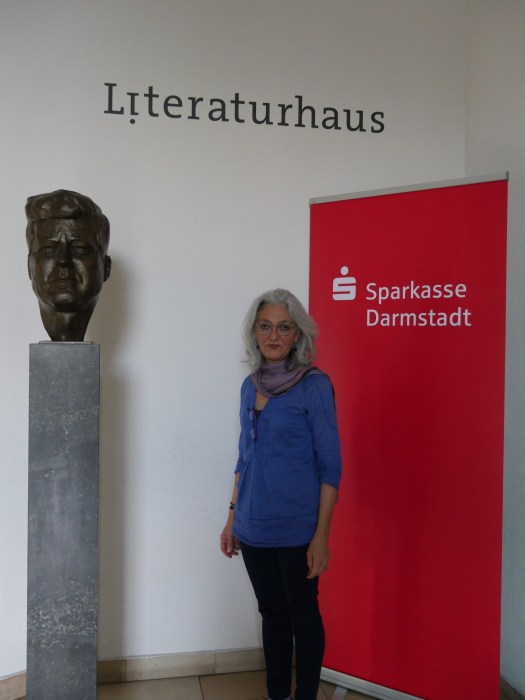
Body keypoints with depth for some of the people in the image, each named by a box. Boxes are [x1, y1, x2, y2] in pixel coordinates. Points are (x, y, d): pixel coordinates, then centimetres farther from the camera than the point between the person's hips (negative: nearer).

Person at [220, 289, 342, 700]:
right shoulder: (250, 385, 6)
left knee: (303, 616, 10)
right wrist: (233, 517, 13)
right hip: (254, 528, 6)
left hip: (296, 529, -5)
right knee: (271, 613, 19)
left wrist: (321, 535, -13)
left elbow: (330, 465, -10)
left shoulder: (314, 385, -11)